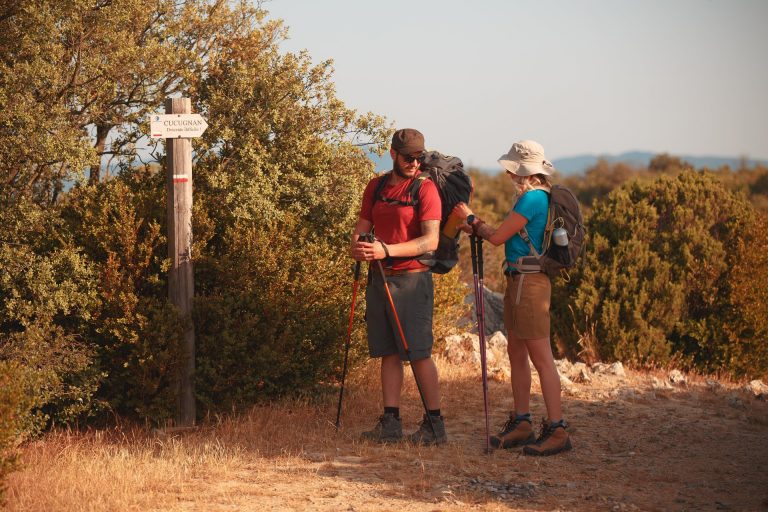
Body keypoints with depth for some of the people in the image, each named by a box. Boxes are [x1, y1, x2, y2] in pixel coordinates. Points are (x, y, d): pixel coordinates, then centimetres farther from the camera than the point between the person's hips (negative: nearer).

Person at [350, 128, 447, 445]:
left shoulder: (425, 188, -7)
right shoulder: (376, 186, 11)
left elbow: (430, 240, -16)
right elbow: (362, 226, 15)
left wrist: (386, 250, -24)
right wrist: (357, 245, -9)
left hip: (411, 279, -6)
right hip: (378, 277, 6)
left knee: (418, 353, -5)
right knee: (388, 353, 7)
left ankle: (435, 425, 1)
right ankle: (390, 423, 11)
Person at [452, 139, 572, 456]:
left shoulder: (533, 198, -16)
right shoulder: (534, 197, 15)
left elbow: (497, 237, -12)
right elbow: (507, 237, 18)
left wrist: (471, 219, 4)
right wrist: (476, 228, 13)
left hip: (529, 283, -10)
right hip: (518, 281, 10)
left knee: (541, 357, -9)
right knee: (516, 352, 14)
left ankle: (557, 430, -8)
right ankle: (521, 424, 21)